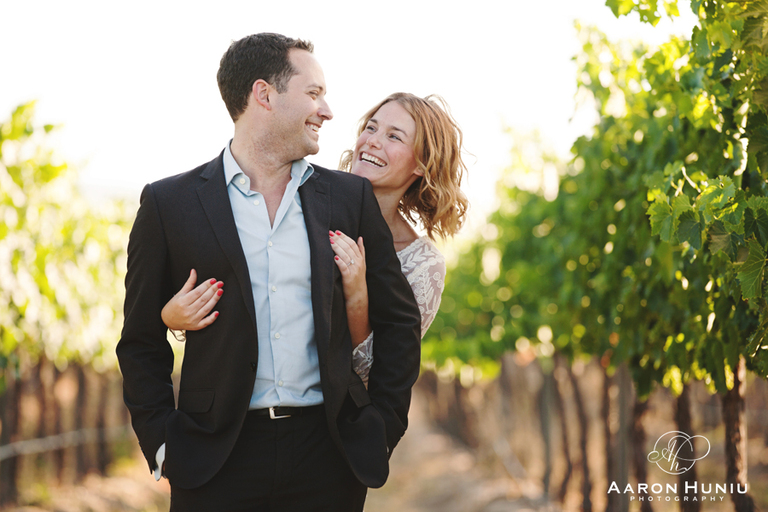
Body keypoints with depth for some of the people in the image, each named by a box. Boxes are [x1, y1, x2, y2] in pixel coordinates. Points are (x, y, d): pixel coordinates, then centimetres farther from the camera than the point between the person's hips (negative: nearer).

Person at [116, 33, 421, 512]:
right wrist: (163, 443, -3)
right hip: (217, 461, -2)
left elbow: (399, 320, 13)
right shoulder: (168, 203, 2)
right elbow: (142, 343, 5)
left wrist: (382, 426, 5)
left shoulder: (351, 197, 9)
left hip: (328, 455, 2)